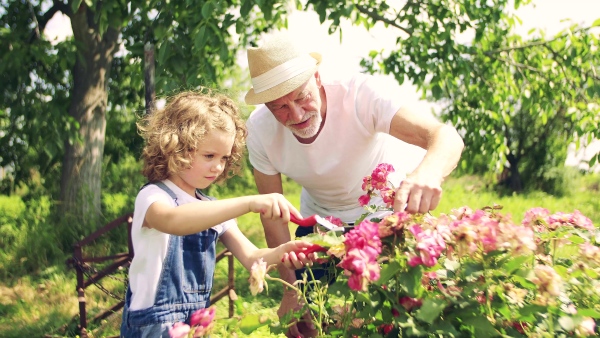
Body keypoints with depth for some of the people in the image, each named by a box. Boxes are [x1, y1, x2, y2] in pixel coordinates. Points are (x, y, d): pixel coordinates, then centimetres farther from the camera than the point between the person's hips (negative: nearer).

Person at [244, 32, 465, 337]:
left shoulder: (361, 94, -33)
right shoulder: (259, 130, -21)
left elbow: (446, 137, -44)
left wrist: (428, 172, -67)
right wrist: (291, 287, -13)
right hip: (320, 218, 3)